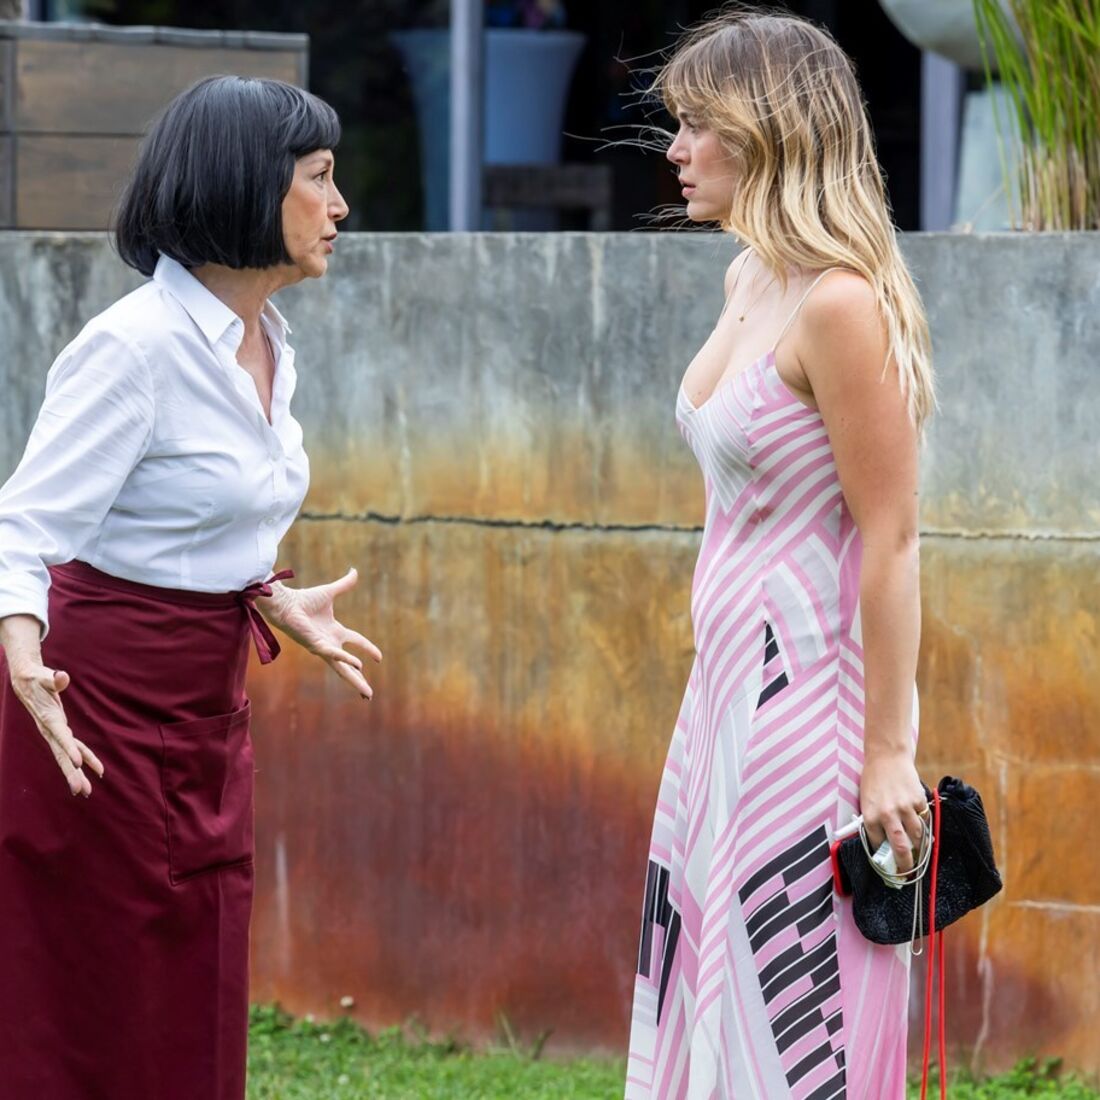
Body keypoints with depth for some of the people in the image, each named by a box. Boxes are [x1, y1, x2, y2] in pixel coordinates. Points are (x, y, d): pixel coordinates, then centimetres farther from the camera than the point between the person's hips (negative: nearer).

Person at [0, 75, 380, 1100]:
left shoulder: (266, 342, 6)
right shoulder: (134, 347, -20)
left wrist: (279, 605, 30)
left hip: (208, 708, 9)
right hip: (103, 707, -9)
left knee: (194, 1017, 12)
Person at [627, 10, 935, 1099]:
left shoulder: (839, 303, -17)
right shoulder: (748, 281, 10)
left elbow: (889, 540, -18)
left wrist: (888, 751, -18)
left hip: (810, 686, -9)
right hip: (734, 682, 9)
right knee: (708, 999, 13)